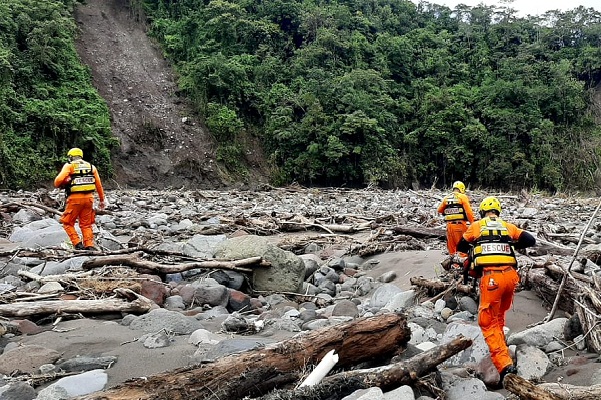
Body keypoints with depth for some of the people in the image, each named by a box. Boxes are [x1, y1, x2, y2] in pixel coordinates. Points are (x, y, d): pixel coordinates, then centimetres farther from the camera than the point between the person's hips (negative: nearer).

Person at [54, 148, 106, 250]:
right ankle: (90, 245, 4)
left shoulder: (69, 166, 1)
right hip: (89, 197, 4)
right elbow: (99, 185, 15)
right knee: (86, 224, 13)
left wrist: (58, 185, 11)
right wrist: (101, 200, 22)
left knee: (68, 223, 10)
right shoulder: (91, 166, 13)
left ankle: (78, 244, -1)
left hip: (75, 198, -4)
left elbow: (58, 180, -13)